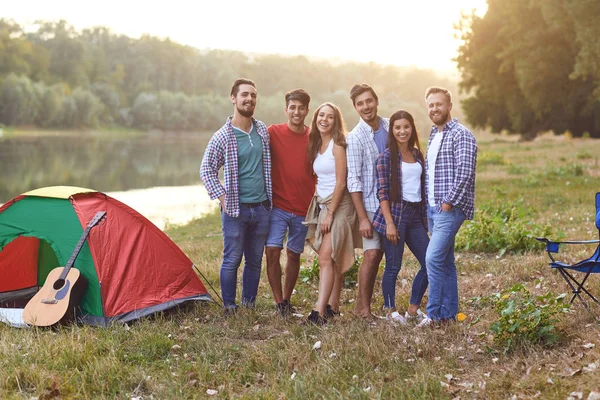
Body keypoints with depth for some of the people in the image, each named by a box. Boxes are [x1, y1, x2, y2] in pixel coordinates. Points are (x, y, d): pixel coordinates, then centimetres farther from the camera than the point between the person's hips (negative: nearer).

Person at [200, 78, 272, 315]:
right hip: (236, 209, -5)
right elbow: (206, 170, -2)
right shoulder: (222, 137, -9)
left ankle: (249, 305, 23)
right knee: (232, 260, 1)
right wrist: (222, 196, -11)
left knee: (255, 261, 11)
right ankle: (229, 307, 13)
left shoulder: (263, 131, 6)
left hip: (261, 207, 5)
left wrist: (269, 195, 15)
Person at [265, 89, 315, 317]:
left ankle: (287, 300, 26)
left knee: (294, 255, 11)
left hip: (303, 209, 2)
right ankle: (279, 303, -2)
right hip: (278, 206, -2)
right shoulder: (273, 133, -5)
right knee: (272, 251, -13)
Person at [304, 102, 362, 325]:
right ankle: (333, 307, 14)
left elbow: (341, 183, -13)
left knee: (326, 257, -15)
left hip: (338, 205, -7)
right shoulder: (316, 145, 13)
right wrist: (322, 210, 9)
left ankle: (320, 312, -20)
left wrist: (330, 214, -14)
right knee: (332, 259, 9)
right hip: (321, 204, 7)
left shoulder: (337, 145, -9)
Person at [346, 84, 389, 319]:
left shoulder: (389, 126, 5)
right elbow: (353, 181, -11)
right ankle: (362, 306, 5)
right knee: (372, 254, -8)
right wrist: (362, 218, -15)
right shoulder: (355, 137, -9)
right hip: (371, 204, -5)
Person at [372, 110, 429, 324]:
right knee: (393, 265, 0)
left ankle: (413, 309, 17)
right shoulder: (386, 157, -5)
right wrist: (389, 223, -15)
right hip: (396, 213, -6)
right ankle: (390, 310, 16)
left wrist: (425, 216, 15)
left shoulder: (418, 154, 13)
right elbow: (382, 192, -10)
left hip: (416, 215, 6)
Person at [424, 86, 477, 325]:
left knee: (433, 258, -15)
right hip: (433, 208, 9)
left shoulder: (461, 135, -10)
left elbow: (464, 173, -19)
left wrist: (448, 202, -17)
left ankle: (435, 314, -8)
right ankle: (449, 313, 18)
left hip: (451, 208, -9)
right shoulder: (433, 135, 17)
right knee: (445, 261, 12)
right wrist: (427, 203, 12)